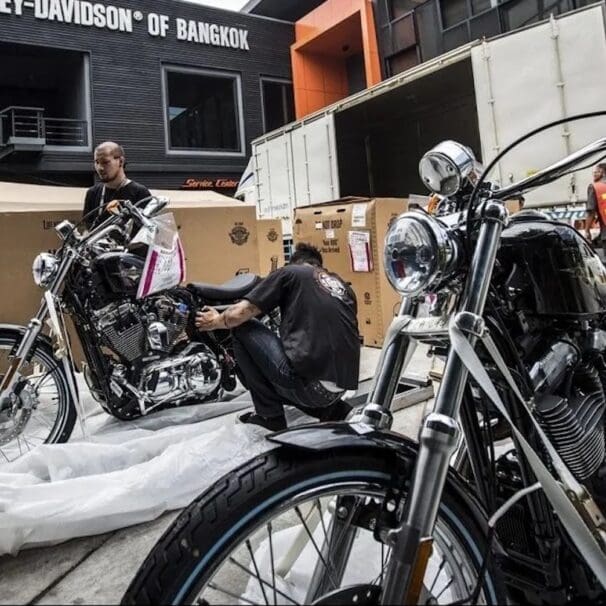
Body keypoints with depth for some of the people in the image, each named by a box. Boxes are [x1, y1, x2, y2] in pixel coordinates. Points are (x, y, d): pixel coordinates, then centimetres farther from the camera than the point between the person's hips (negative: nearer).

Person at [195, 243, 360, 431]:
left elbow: (238, 314, 3)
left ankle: (269, 415, 13)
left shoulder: (289, 272, 8)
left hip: (307, 380, -7)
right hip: (342, 386, 8)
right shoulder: (344, 286, 23)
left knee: (242, 328, 10)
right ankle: (333, 410, 14)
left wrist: (215, 321, 25)